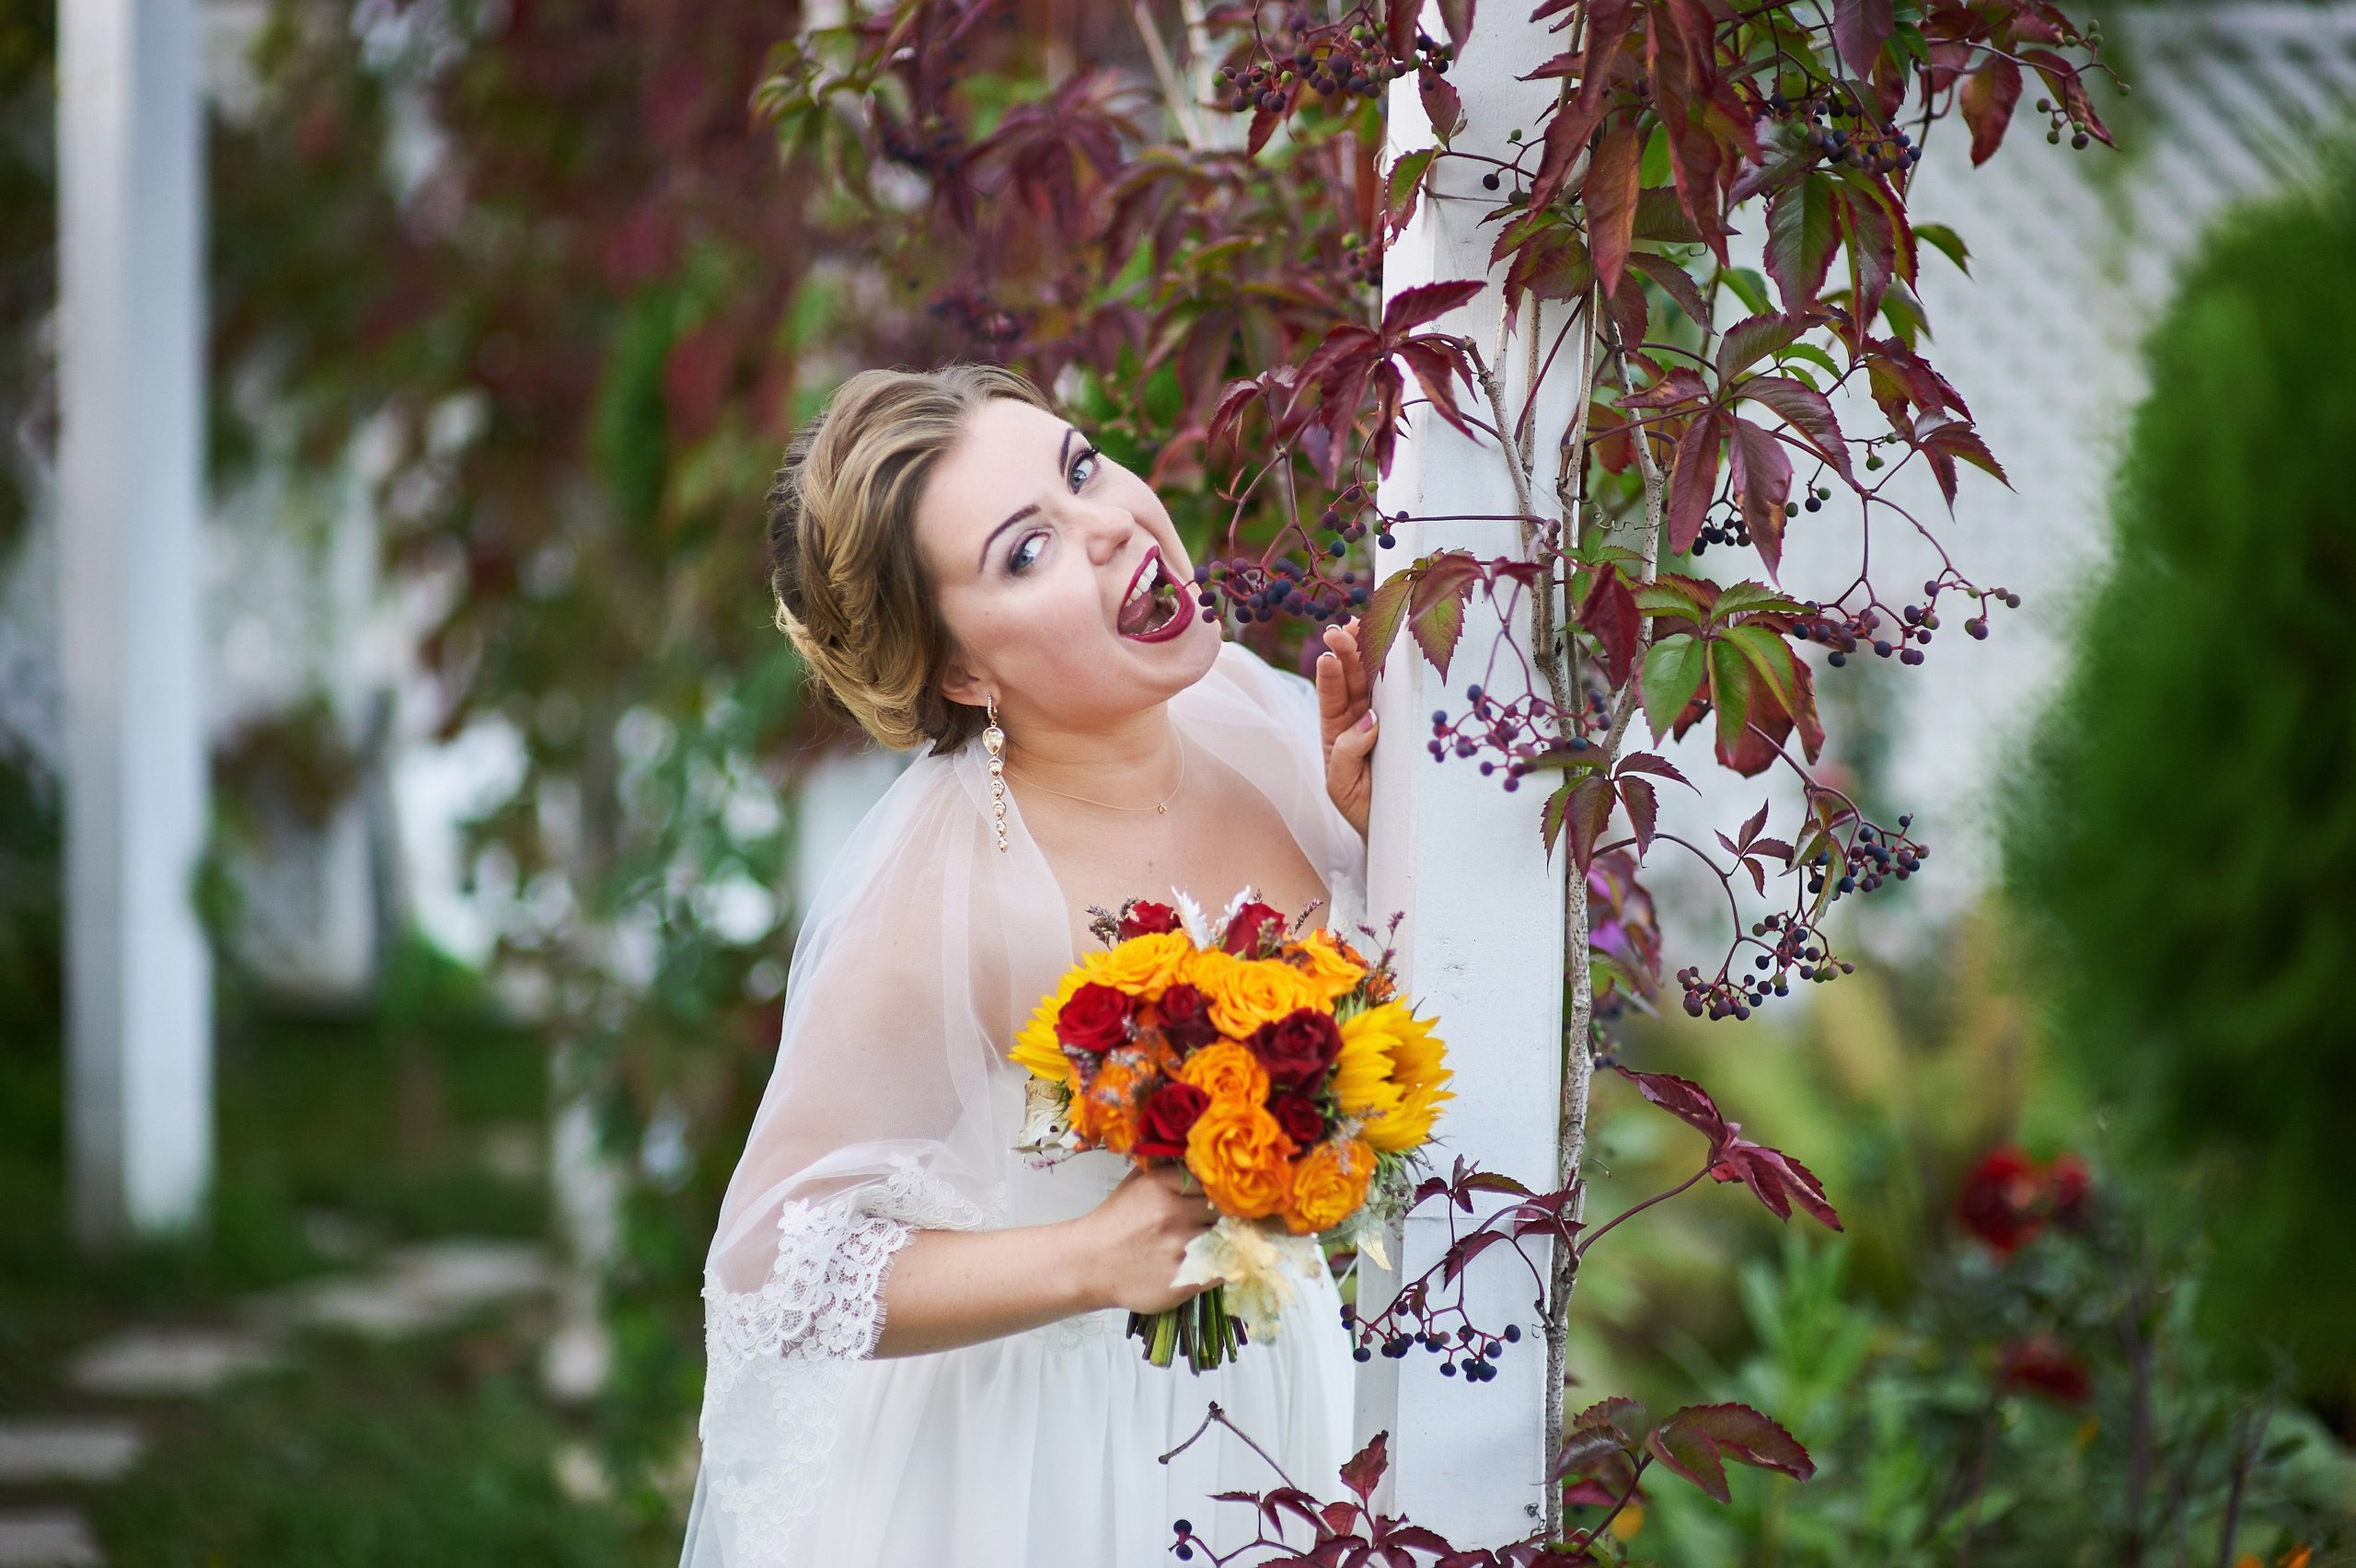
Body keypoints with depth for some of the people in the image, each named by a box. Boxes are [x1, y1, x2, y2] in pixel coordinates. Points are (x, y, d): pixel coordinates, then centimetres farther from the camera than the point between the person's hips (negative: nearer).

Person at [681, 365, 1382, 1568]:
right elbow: (774, 1274, -22)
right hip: (1034, 1454, -6)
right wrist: (1091, 1262, -29)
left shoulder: (1254, 714, -12)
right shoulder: (939, 903, -30)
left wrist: (1386, 830, -14)